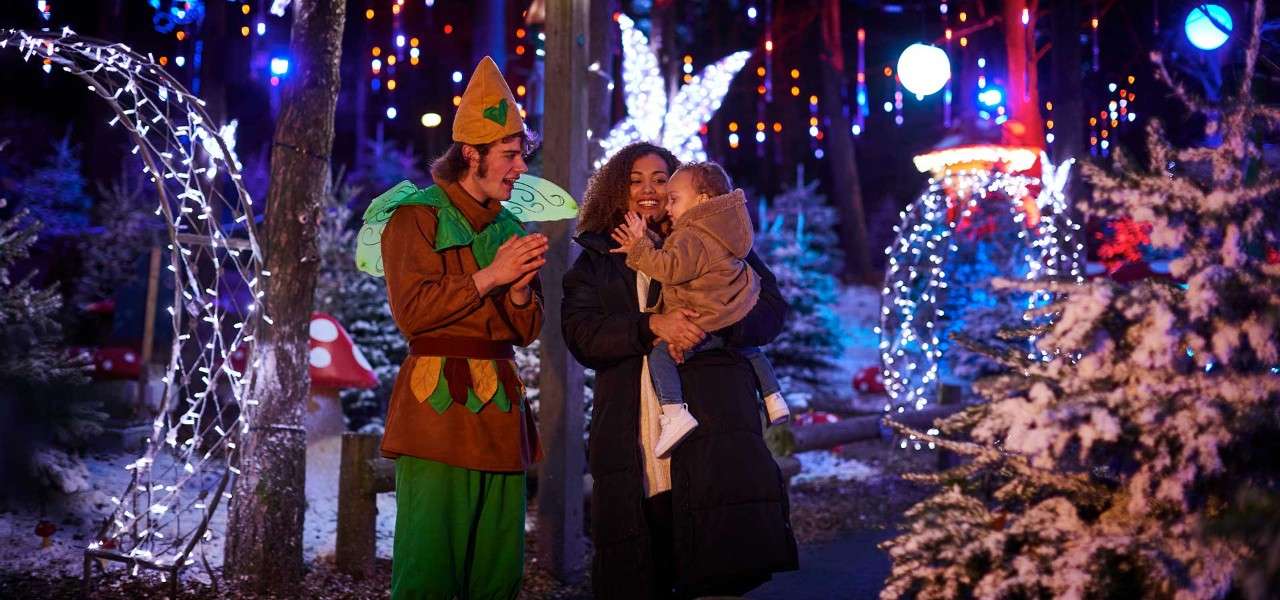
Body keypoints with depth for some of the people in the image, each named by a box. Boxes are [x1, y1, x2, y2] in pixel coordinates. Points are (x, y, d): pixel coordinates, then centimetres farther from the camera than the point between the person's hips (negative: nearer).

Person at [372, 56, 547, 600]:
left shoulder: (509, 228, 19)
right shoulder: (417, 214, 1)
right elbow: (411, 311, -10)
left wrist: (521, 289, -3)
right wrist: (490, 277, -10)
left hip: (501, 409, 6)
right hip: (438, 404, -6)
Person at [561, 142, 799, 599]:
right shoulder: (594, 260, 17)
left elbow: (771, 308, 6)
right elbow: (581, 334, 2)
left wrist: (710, 325, -14)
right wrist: (651, 326, -15)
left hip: (712, 427, -1)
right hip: (630, 439, 2)